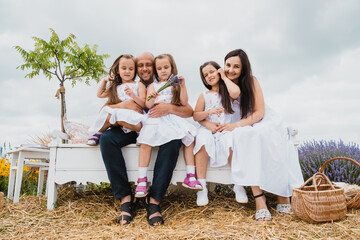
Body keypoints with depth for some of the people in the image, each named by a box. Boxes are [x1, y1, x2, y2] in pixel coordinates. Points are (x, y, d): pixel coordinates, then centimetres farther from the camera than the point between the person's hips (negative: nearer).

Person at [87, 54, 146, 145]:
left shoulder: (139, 85, 11)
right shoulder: (116, 87, 24)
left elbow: (144, 104, -2)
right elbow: (100, 95, 37)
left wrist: (132, 95, -17)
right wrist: (104, 81, 27)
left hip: (134, 116, -4)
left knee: (121, 119, -37)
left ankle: (141, 131, -21)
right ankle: (97, 133, -9)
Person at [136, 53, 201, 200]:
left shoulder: (176, 85, 16)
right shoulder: (153, 86, 16)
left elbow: (184, 103, 4)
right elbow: (148, 105, 4)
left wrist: (183, 86, -5)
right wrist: (152, 98, -17)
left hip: (172, 119, 1)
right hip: (155, 119, -1)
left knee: (189, 138, -20)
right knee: (145, 143, -26)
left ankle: (190, 176, -11)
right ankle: (142, 180, -18)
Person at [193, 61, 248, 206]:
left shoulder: (227, 91, 11)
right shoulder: (204, 96, 17)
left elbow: (235, 92, -16)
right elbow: (196, 116, 11)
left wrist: (224, 77, 1)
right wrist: (210, 112, -9)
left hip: (227, 129, -1)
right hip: (209, 129, 2)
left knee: (232, 144, -35)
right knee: (202, 142, -33)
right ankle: (202, 187, -30)